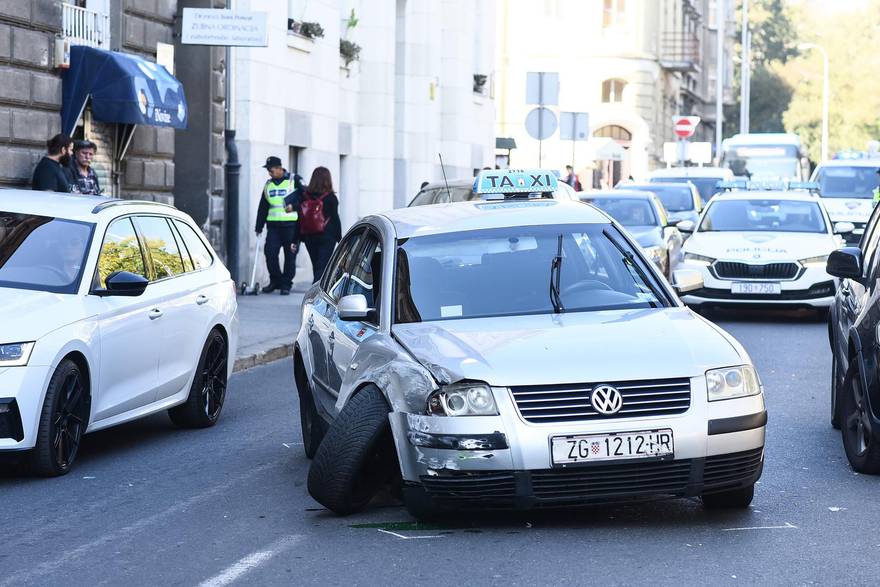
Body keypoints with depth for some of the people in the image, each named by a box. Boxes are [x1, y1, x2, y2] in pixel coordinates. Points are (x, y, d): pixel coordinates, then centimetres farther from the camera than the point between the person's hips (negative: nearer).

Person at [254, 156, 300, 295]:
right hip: (273, 225, 4)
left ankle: (286, 284, 7)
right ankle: (275, 281, 10)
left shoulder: (295, 181, 1)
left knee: (290, 255, -1)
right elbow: (262, 207, 17)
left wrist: (294, 206, -17)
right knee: (270, 252, -7)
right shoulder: (268, 184, 15)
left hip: (291, 225, -4)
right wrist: (259, 227, 14)